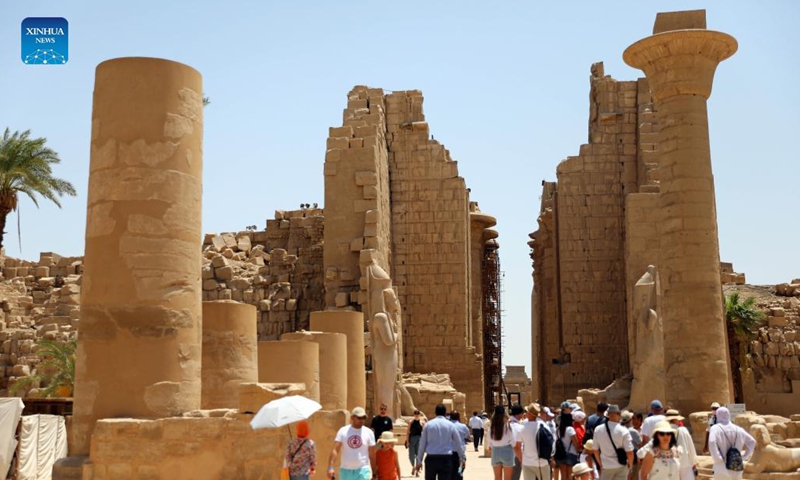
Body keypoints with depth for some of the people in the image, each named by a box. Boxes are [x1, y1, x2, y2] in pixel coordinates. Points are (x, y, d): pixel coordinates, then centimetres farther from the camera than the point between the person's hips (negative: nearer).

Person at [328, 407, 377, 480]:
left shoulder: (368, 433, -1)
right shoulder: (343, 431, -1)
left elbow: (372, 454, 2)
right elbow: (335, 450, -8)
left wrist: (374, 473, 1)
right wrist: (330, 467, -19)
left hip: (362, 471, -1)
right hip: (345, 470, 2)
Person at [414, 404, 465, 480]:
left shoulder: (428, 424, 4)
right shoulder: (450, 425, 3)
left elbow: (422, 444, 4)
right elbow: (458, 443, 11)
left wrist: (419, 461, 10)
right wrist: (463, 458, 24)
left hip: (431, 458, 1)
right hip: (445, 459, -1)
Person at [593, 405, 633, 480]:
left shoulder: (598, 429, -6)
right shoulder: (623, 431, -16)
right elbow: (629, 452, -16)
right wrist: (630, 464, 4)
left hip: (605, 466, 3)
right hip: (620, 466, -2)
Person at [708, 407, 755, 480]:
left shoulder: (715, 428, -7)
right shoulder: (737, 429, 9)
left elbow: (712, 442, -25)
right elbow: (752, 441, 14)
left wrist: (717, 459, -17)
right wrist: (744, 457, 12)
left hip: (722, 468, -5)